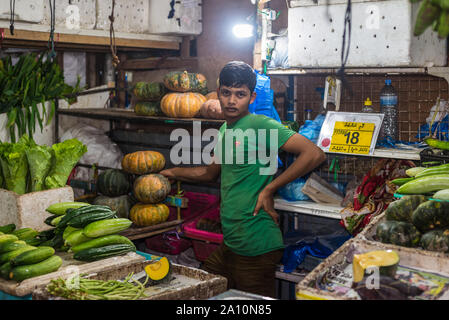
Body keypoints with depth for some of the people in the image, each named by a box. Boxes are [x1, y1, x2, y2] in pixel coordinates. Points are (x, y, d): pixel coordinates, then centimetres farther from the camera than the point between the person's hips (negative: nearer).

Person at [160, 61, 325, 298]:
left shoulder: (261, 126, -14)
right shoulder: (225, 129, 12)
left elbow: (314, 154, -24)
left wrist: (269, 189, -20)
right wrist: (172, 173, 32)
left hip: (255, 248, -8)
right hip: (228, 243, 8)